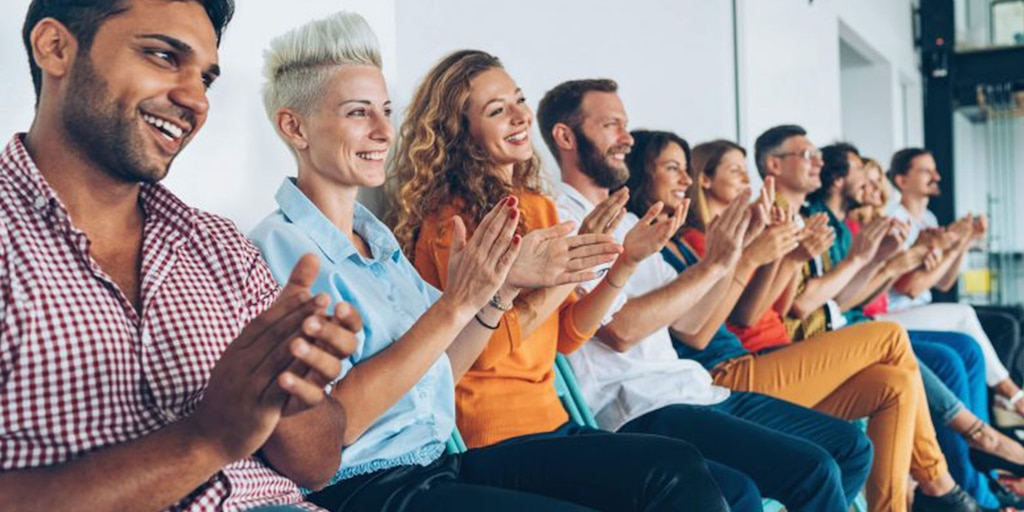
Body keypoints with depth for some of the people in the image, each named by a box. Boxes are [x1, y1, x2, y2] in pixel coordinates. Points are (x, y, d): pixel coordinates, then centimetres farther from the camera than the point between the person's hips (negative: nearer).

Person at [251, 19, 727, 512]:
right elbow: (324, 431, -20)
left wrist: (503, 283, 0)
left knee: (674, 466, -6)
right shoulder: (279, 247, -11)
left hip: (442, 462, 8)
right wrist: (455, 304, -21)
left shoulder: (376, 235, 14)